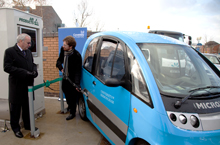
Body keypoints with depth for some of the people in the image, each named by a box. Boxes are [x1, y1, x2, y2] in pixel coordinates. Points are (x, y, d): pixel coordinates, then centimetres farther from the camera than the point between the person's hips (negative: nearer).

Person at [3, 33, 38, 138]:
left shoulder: (28, 52, 11)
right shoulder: (10, 51, -10)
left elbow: (32, 64, 20)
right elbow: (7, 67, -18)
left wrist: (34, 71, -4)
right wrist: (25, 72, -24)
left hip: (28, 84, 6)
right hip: (17, 85, -6)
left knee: (27, 106, 17)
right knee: (15, 107, 8)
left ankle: (27, 125, 33)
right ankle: (15, 128, 25)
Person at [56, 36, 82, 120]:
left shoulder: (77, 56, -28)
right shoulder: (63, 50, -8)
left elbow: (78, 71, -27)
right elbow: (59, 60, 11)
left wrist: (77, 84, -34)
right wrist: (60, 67, -9)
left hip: (72, 79, -7)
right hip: (65, 77, 8)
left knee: (73, 96, 5)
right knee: (66, 91, 26)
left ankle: (72, 113, 25)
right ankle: (69, 106, 52)